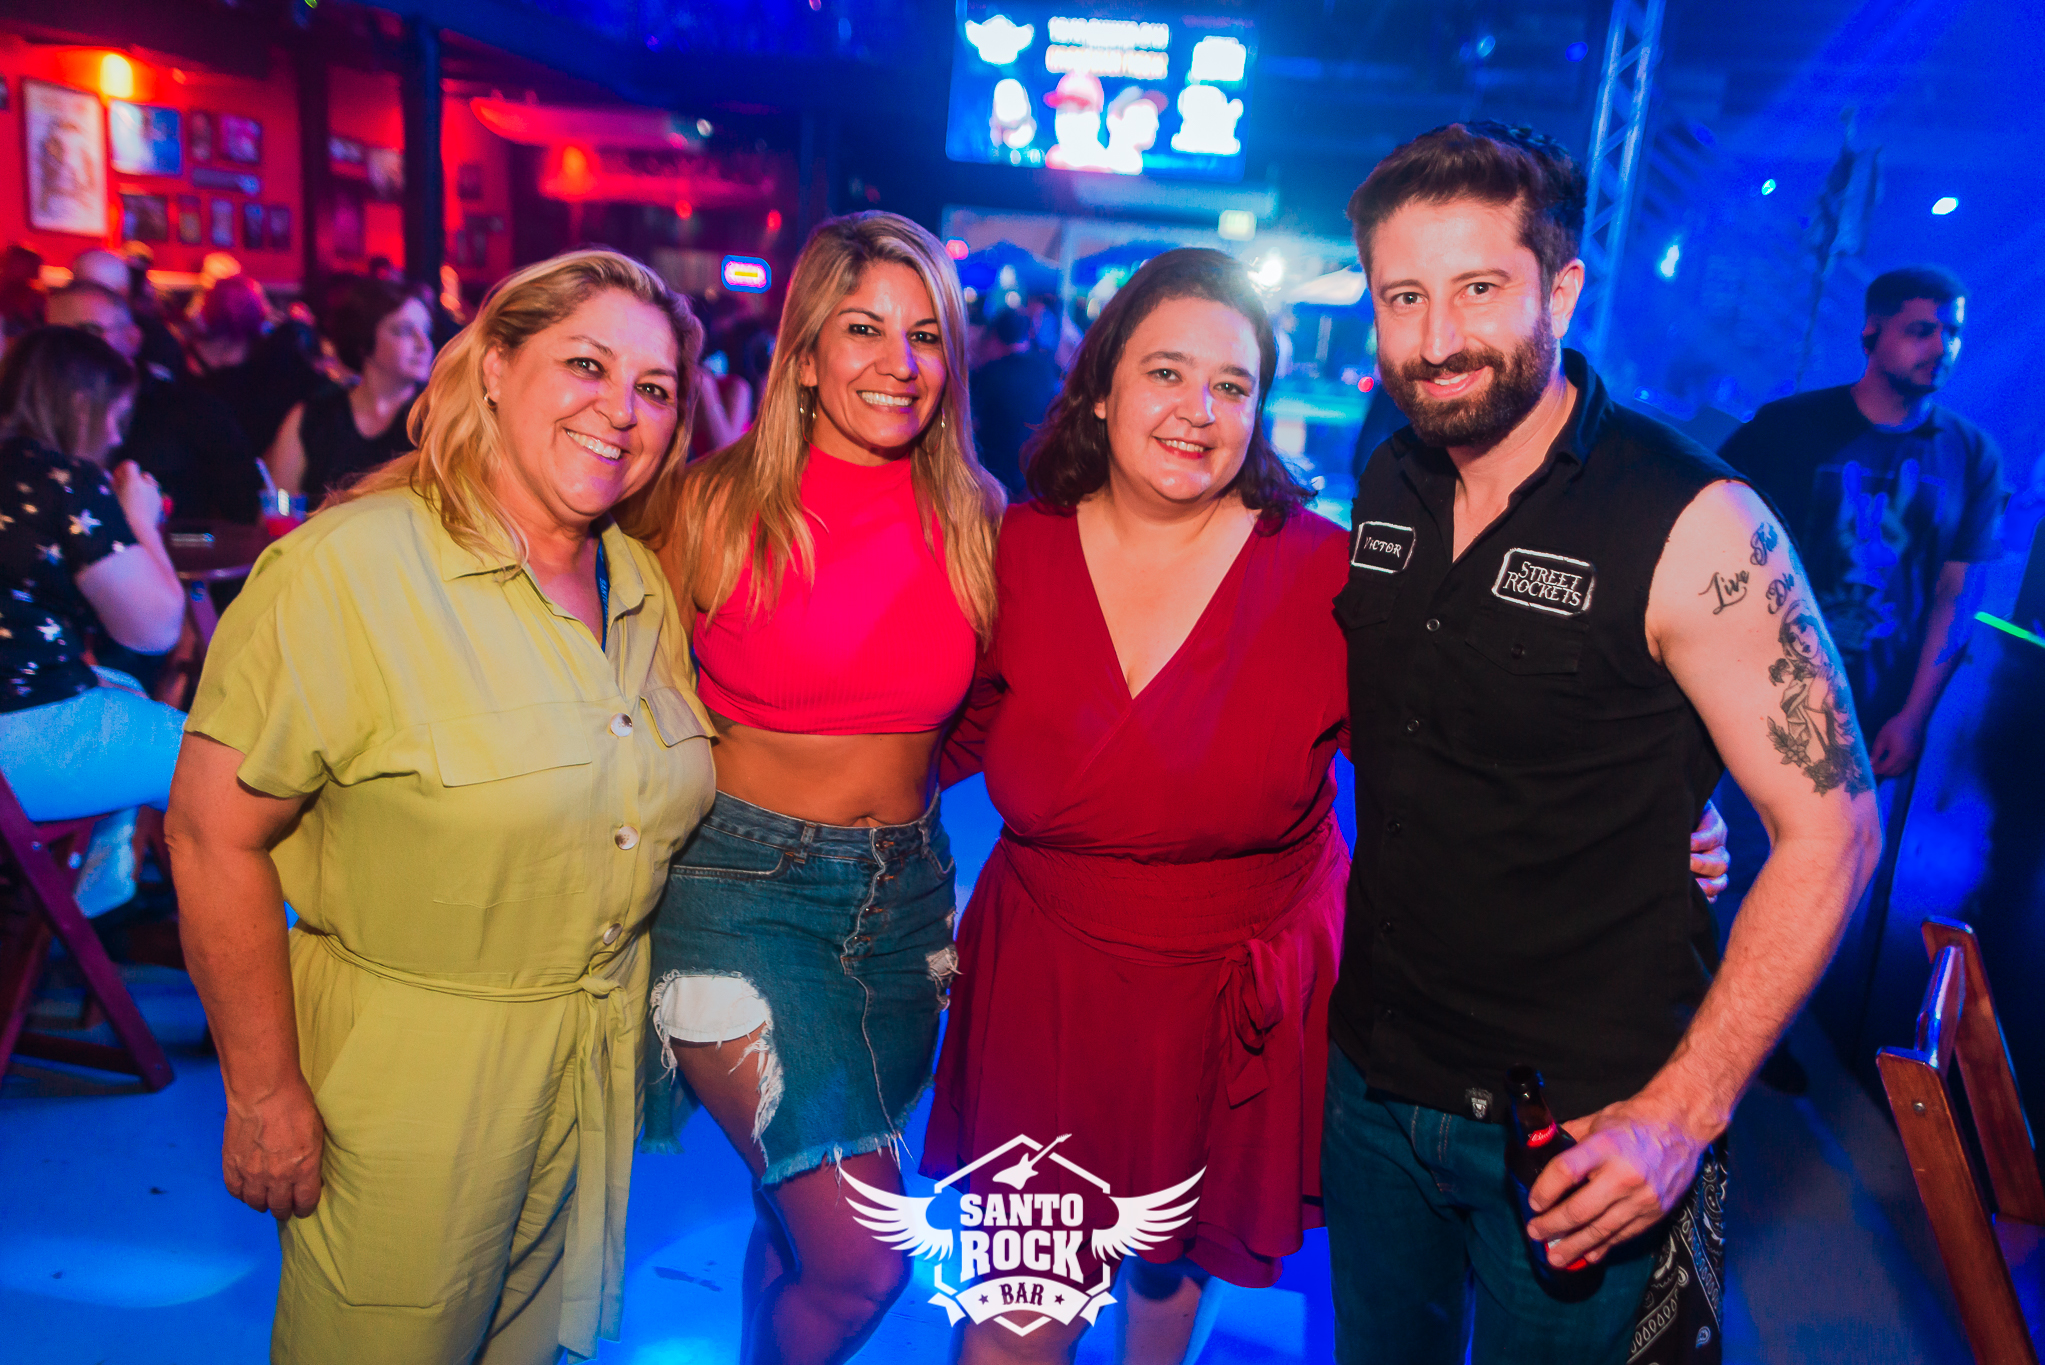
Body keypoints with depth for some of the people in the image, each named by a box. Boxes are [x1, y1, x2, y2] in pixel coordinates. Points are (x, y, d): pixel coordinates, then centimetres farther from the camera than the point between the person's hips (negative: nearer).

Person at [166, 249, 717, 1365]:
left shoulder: (644, 585, 2)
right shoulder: (346, 570, -19)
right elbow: (215, 836, -17)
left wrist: (616, 1008, 12)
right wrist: (265, 1094, -14)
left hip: (603, 1057, 6)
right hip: (406, 1073, -5)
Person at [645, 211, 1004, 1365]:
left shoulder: (974, 519, 0)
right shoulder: (723, 503, -8)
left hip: (906, 891, 4)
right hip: (742, 881, -3)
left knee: (800, 1219, 20)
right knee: (861, 1259, -7)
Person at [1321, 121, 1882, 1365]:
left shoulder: (1696, 526, -19)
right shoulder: (1385, 490, -2)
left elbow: (1830, 827, -15)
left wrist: (1682, 1111, -20)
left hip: (1580, 1128, -5)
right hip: (1372, 1076, 5)